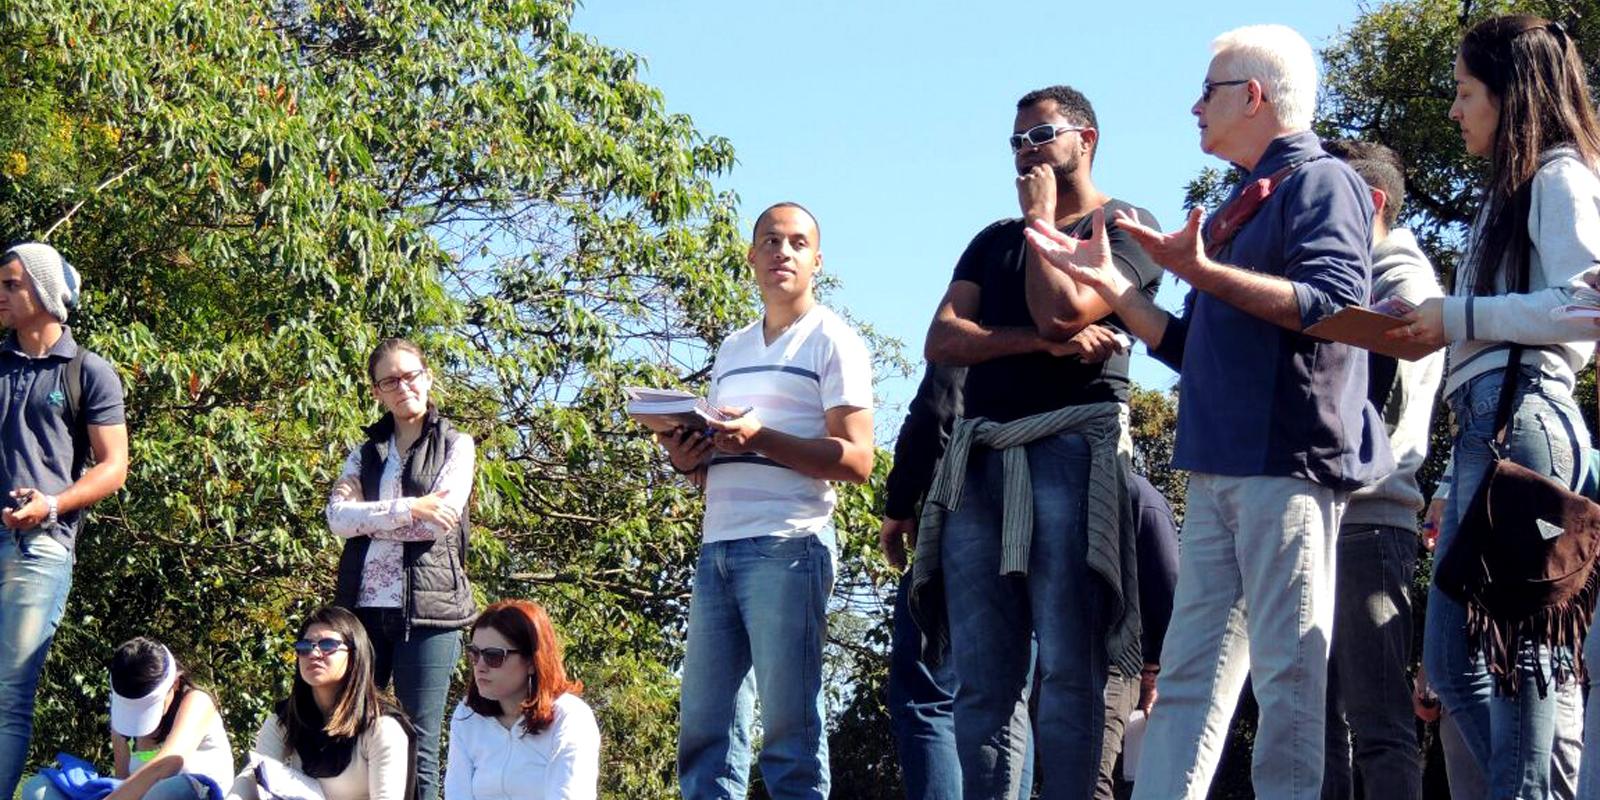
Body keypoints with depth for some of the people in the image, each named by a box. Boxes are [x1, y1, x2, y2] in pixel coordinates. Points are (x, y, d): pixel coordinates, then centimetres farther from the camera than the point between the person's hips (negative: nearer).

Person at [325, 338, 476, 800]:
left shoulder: (455, 446, 7)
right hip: (365, 606, 4)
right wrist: (407, 509, -13)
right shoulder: (367, 453, 17)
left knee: (418, 748, -2)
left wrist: (367, 518, -2)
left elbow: (437, 522, -9)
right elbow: (337, 516, -2)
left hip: (428, 608, -4)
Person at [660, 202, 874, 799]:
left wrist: (760, 438, -17)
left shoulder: (832, 341, 2)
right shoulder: (731, 350, 23)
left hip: (788, 544, -7)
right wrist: (690, 462, 5)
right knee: (703, 729, 2)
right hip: (717, 545, 7)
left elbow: (856, 460, -7)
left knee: (789, 728, -7)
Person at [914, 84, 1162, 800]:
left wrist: (1040, 219, 4)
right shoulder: (993, 242, 25)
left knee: (1067, 673, -12)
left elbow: (1060, 311, -10)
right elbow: (942, 340, 9)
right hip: (981, 458, 6)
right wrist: (1038, 342, -7)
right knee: (982, 680, 0)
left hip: (1070, 449, -6)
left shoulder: (1127, 225, 7)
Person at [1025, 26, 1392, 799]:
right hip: (1219, 472, 9)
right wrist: (1107, 284, 19)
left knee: (1290, 676, -9)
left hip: (1287, 460, -9)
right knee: (1189, 674, 4)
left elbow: (1333, 301, -17)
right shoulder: (1240, 209, 24)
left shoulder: (1321, 181, -1)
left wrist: (1201, 271, -23)